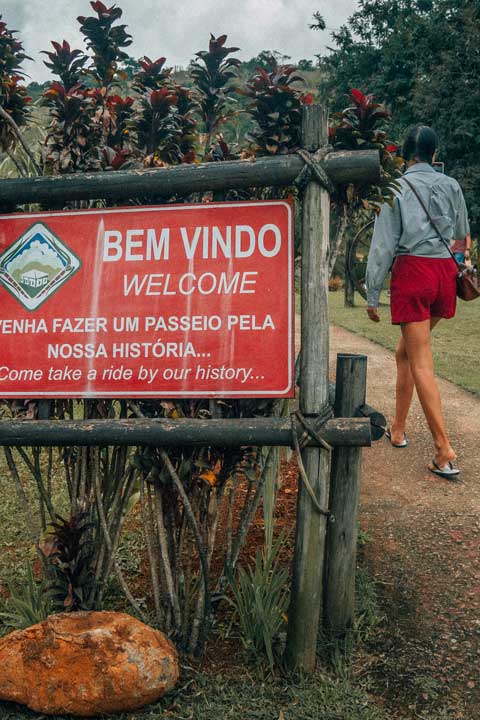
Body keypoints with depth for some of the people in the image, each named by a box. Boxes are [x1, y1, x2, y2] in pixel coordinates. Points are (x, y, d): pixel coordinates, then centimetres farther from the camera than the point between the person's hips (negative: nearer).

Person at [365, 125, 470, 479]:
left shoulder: (397, 188, -1)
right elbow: (463, 234, 20)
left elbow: (383, 244, -4)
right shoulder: (451, 186, 10)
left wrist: (372, 295, -1)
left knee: (421, 364, -4)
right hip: (445, 271, 5)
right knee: (406, 351, 19)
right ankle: (398, 429, 27)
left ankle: (445, 452, -10)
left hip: (412, 272, -4)